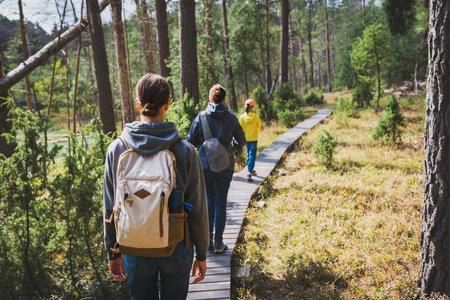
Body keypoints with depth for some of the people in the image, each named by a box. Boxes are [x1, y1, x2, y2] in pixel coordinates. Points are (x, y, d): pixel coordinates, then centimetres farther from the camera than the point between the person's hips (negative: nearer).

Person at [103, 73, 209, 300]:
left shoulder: (117, 149, -9)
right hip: (176, 247, -1)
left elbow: (110, 208, -3)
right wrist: (201, 254, 5)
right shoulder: (185, 150, -13)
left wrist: (112, 252, 10)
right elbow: (198, 210, -8)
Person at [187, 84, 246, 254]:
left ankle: (208, 239, 18)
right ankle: (218, 243, 10)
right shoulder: (231, 118, -3)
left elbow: (191, 141, -1)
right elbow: (241, 141, 8)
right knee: (221, 203, 6)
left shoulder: (201, 116, -5)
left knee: (209, 201, 15)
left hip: (205, 165, 1)